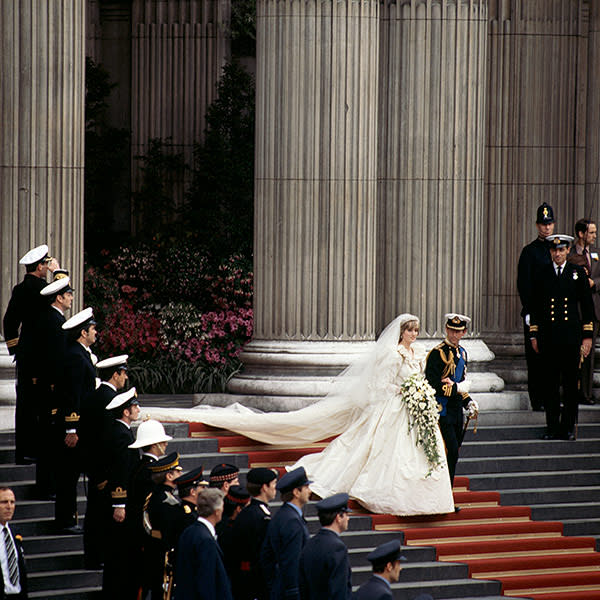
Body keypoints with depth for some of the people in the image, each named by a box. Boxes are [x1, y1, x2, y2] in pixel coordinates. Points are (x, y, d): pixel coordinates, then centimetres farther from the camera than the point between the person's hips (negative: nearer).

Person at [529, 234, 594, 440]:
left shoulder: (578, 273, 4)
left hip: (571, 337, -1)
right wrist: (534, 335, 7)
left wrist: (587, 336, 1)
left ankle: (569, 426, 9)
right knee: (550, 383, 3)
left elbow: (587, 306, 6)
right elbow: (535, 306, 12)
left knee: (570, 382, 2)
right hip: (548, 336, 1)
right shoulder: (542, 275, 7)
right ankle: (552, 426, 9)